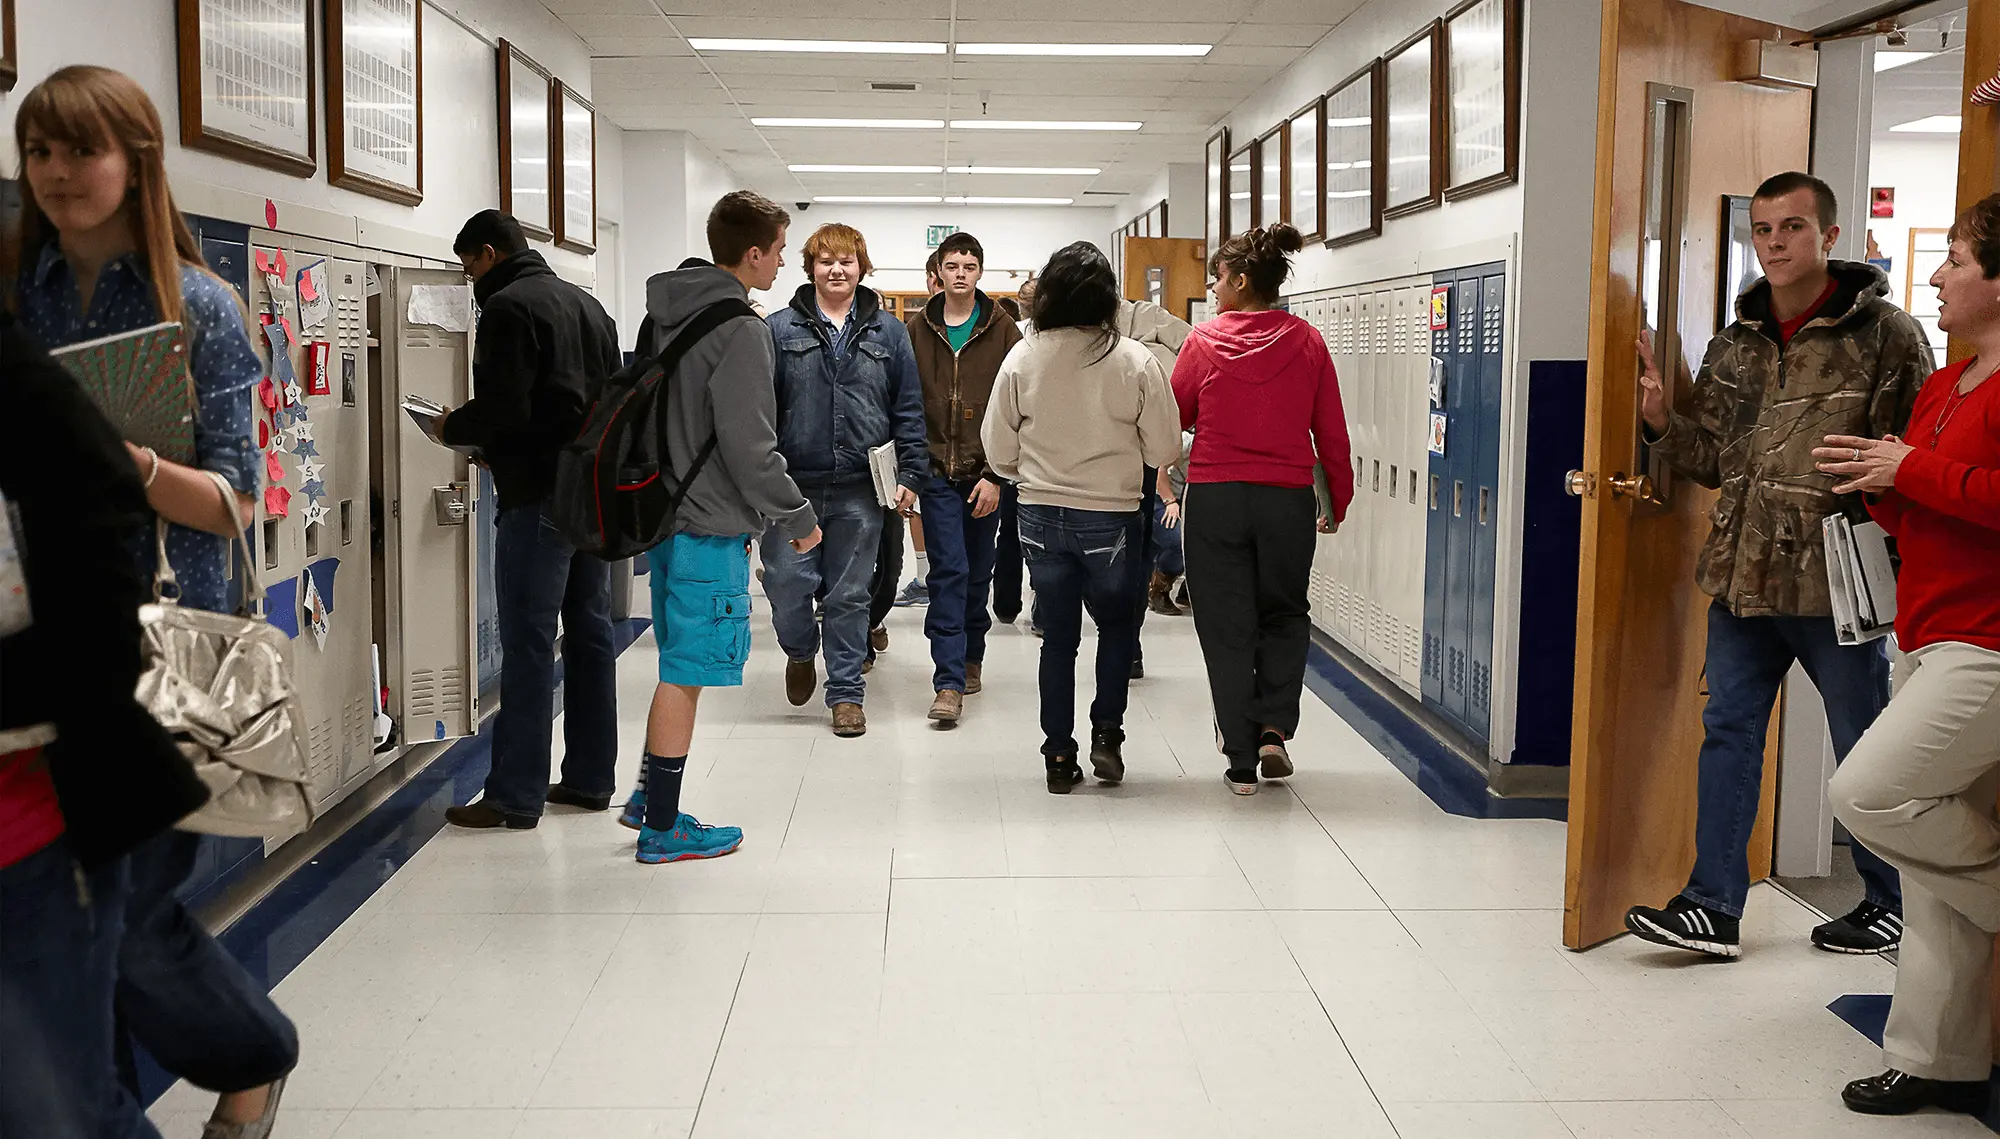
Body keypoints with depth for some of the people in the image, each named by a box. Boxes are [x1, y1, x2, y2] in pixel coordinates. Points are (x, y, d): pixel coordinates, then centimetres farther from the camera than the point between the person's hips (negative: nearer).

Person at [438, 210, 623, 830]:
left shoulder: (509, 306, -8)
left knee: (528, 642, -6)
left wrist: (453, 427, 3)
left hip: (539, 495, -9)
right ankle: (591, 778, 18)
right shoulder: (587, 303, 18)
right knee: (590, 632, 12)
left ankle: (515, 795, -3)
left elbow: (504, 408, -18)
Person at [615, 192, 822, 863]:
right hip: (710, 527, -9)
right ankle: (662, 827, 8)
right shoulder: (740, 329, -17)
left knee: (682, 663, 20)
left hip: (662, 513, 9)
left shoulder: (662, 313, 11)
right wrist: (798, 517, -8)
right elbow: (748, 445, -19)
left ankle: (649, 796, 26)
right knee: (687, 672, -1)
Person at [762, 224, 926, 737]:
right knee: (786, 584, -2)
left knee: (850, 595, 6)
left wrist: (910, 474, 0)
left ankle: (846, 692, 18)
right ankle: (800, 652, 29)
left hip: (860, 488, 1)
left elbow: (909, 409, 7)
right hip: (794, 483, 0)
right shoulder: (780, 330, 3)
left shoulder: (889, 333, 7)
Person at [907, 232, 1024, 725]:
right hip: (937, 470, 0)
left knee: (978, 570, 12)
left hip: (986, 474, 1)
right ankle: (950, 682, -8)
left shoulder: (1002, 331, 1)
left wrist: (996, 474, -10)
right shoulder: (917, 330, 4)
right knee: (948, 571, -7)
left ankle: (969, 657, 32)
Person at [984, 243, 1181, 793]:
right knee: (1117, 623, 21)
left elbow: (998, 449, 0)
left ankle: (1059, 757, 15)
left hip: (1042, 516, 2)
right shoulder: (1136, 362, -11)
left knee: (1058, 636, 12)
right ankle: (1107, 732, 9)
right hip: (1111, 516, -1)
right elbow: (1164, 449, -6)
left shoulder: (1022, 360, -7)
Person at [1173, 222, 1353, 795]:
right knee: (1285, 614, 22)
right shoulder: (1306, 341, 0)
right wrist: (1338, 502, 15)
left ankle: (1241, 761, 12)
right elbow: (1331, 432, 4)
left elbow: (1175, 415, 7)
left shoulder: (1204, 340, -5)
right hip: (1288, 500, 2)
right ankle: (1274, 729, 6)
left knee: (1227, 627, 9)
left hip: (1215, 498, -1)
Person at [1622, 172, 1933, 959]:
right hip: (1743, 580, 5)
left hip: (1838, 586, -5)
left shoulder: (1885, 334, -6)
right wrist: (1662, 421, -2)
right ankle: (1714, 906, 14)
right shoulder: (1736, 344, 10)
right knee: (1728, 733, 7)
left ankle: (1888, 905, 27)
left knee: (1865, 749, 9)